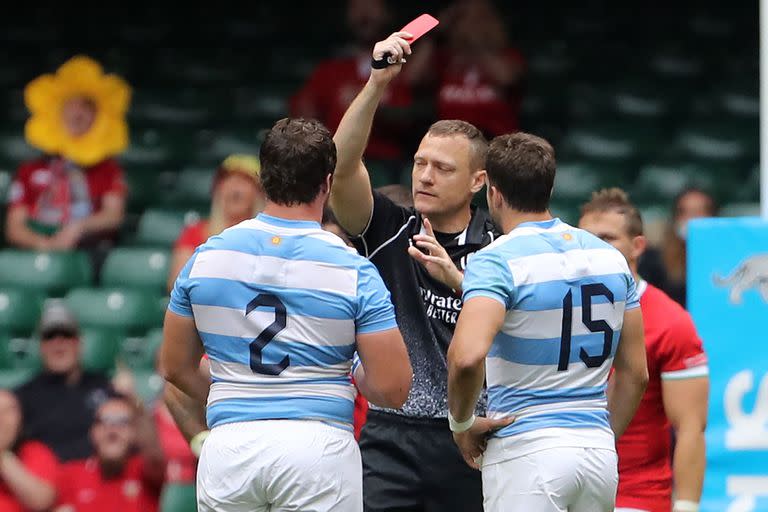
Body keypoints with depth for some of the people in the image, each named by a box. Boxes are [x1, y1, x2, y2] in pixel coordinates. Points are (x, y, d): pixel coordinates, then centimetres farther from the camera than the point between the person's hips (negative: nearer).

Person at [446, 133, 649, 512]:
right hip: (599, 451, 6)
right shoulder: (611, 258, 10)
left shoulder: (496, 261, -11)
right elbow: (635, 373, 13)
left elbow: (467, 356, -27)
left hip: (526, 452, -6)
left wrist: (462, 423, -10)